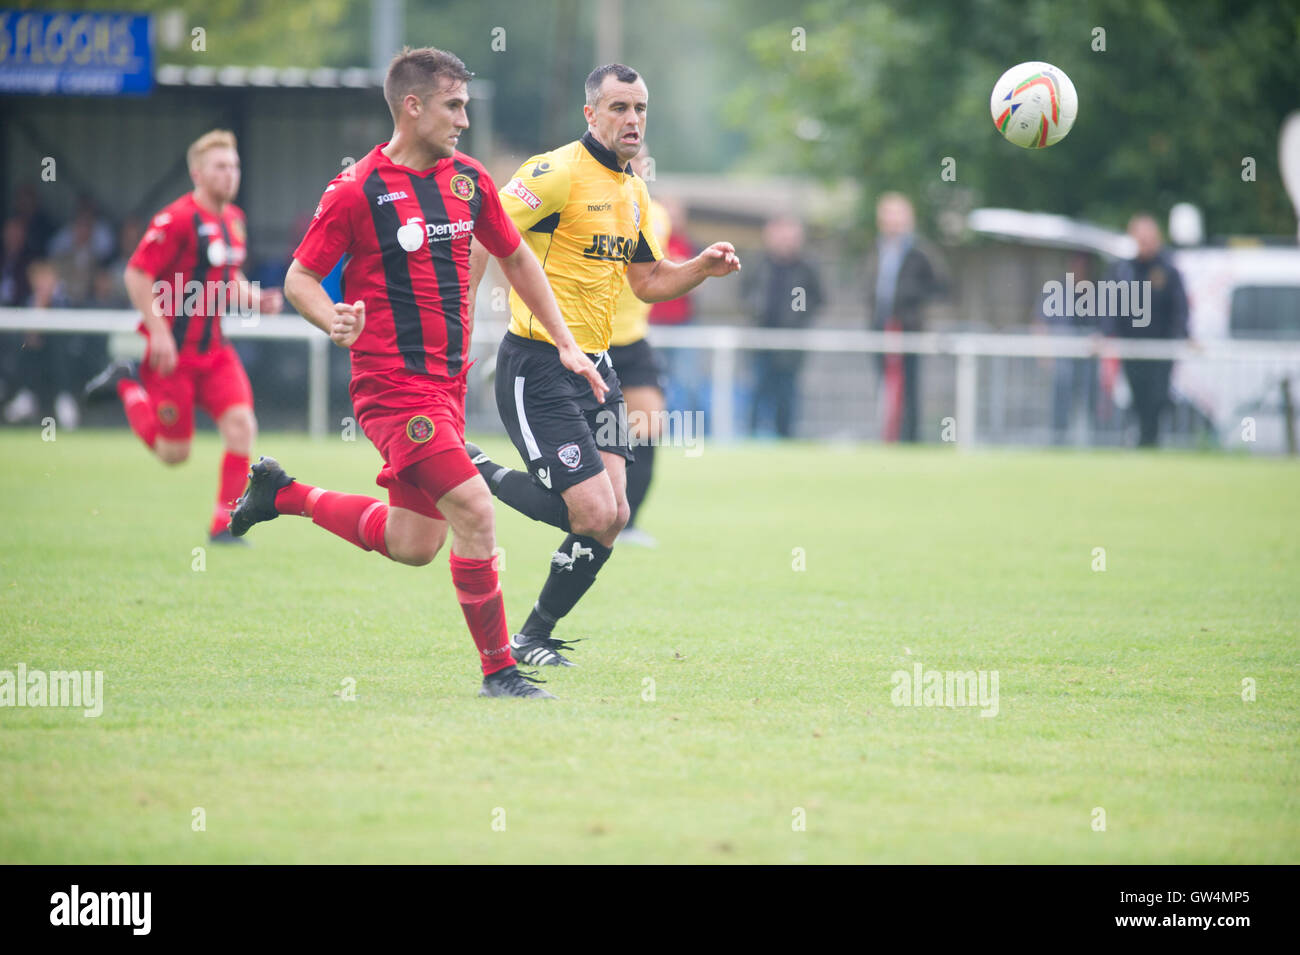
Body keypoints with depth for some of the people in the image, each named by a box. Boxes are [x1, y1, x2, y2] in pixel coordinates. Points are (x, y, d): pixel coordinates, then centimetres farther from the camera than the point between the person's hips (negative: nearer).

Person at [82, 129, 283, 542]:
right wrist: (158, 330, -20)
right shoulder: (178, 219, -15)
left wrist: (255, 299, 5)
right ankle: (127, 384, 27)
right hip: (174, 350, -7)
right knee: (174, 452, 1)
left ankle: (224, 523, -4)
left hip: (214, 349, 7)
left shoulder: (234, 219, 10)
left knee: (241, 422, -12)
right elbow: (136, 274, -15)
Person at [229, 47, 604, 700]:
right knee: (474, 510, -18)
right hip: (392, 384, -8)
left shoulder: (468, 180, 8)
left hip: (446, 386, 8)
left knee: (413, 545, 12)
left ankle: (284, 494, 33)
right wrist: (334, 321, -26)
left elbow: (515, 259, 21)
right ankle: (498, 670, -7)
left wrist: (566, 345, 17)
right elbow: (299, 278, -5)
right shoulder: (357, 190, -11)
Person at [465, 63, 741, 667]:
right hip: (537, 366, -8)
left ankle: (534, 637, 15)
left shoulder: (634, 192, 14)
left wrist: (704, 266, 6)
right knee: (595, 513, -16)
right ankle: (471, 472, 5)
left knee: (612, 516, -1)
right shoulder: (559, 173, -13)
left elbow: (648, 281, 24)